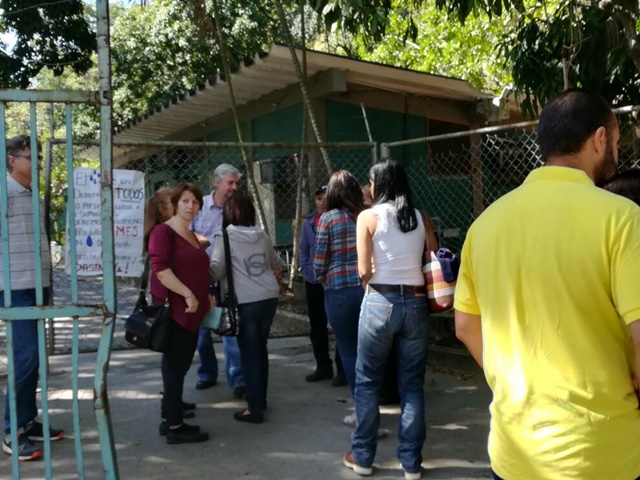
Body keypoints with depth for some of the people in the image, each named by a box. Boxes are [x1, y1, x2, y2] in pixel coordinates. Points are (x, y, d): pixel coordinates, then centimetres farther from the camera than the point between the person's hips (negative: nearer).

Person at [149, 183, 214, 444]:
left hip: (192, 311, 9)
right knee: (175, 366, -3)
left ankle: (169, 418, 24)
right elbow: (160, 269, -22)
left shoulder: (192, 236, 17)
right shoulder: (163, 231, -10)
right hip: (173, 309, -9)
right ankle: (175, 427, 5)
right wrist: (187, 294, -24)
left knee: (180, 365, 14)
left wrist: (206, 295, 14)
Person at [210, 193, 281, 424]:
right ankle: (260, 399, 28)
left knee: (249, 353, 2)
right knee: (260, 348, 17)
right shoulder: (262, 236, 11)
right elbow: (276, 264, 27)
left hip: (245, 301, -5)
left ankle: (255, 408, 5)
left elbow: (215, 270, -16)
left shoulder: (225, 237, -5)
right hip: (269, 297, 5)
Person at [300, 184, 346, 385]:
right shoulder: (309, 222, 7)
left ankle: (342, 369, 9)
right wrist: (308, 273, 0)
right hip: (314, 283, 6)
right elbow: (303, 251, 11)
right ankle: (323, 366, 25)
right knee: (317, 327, 13)